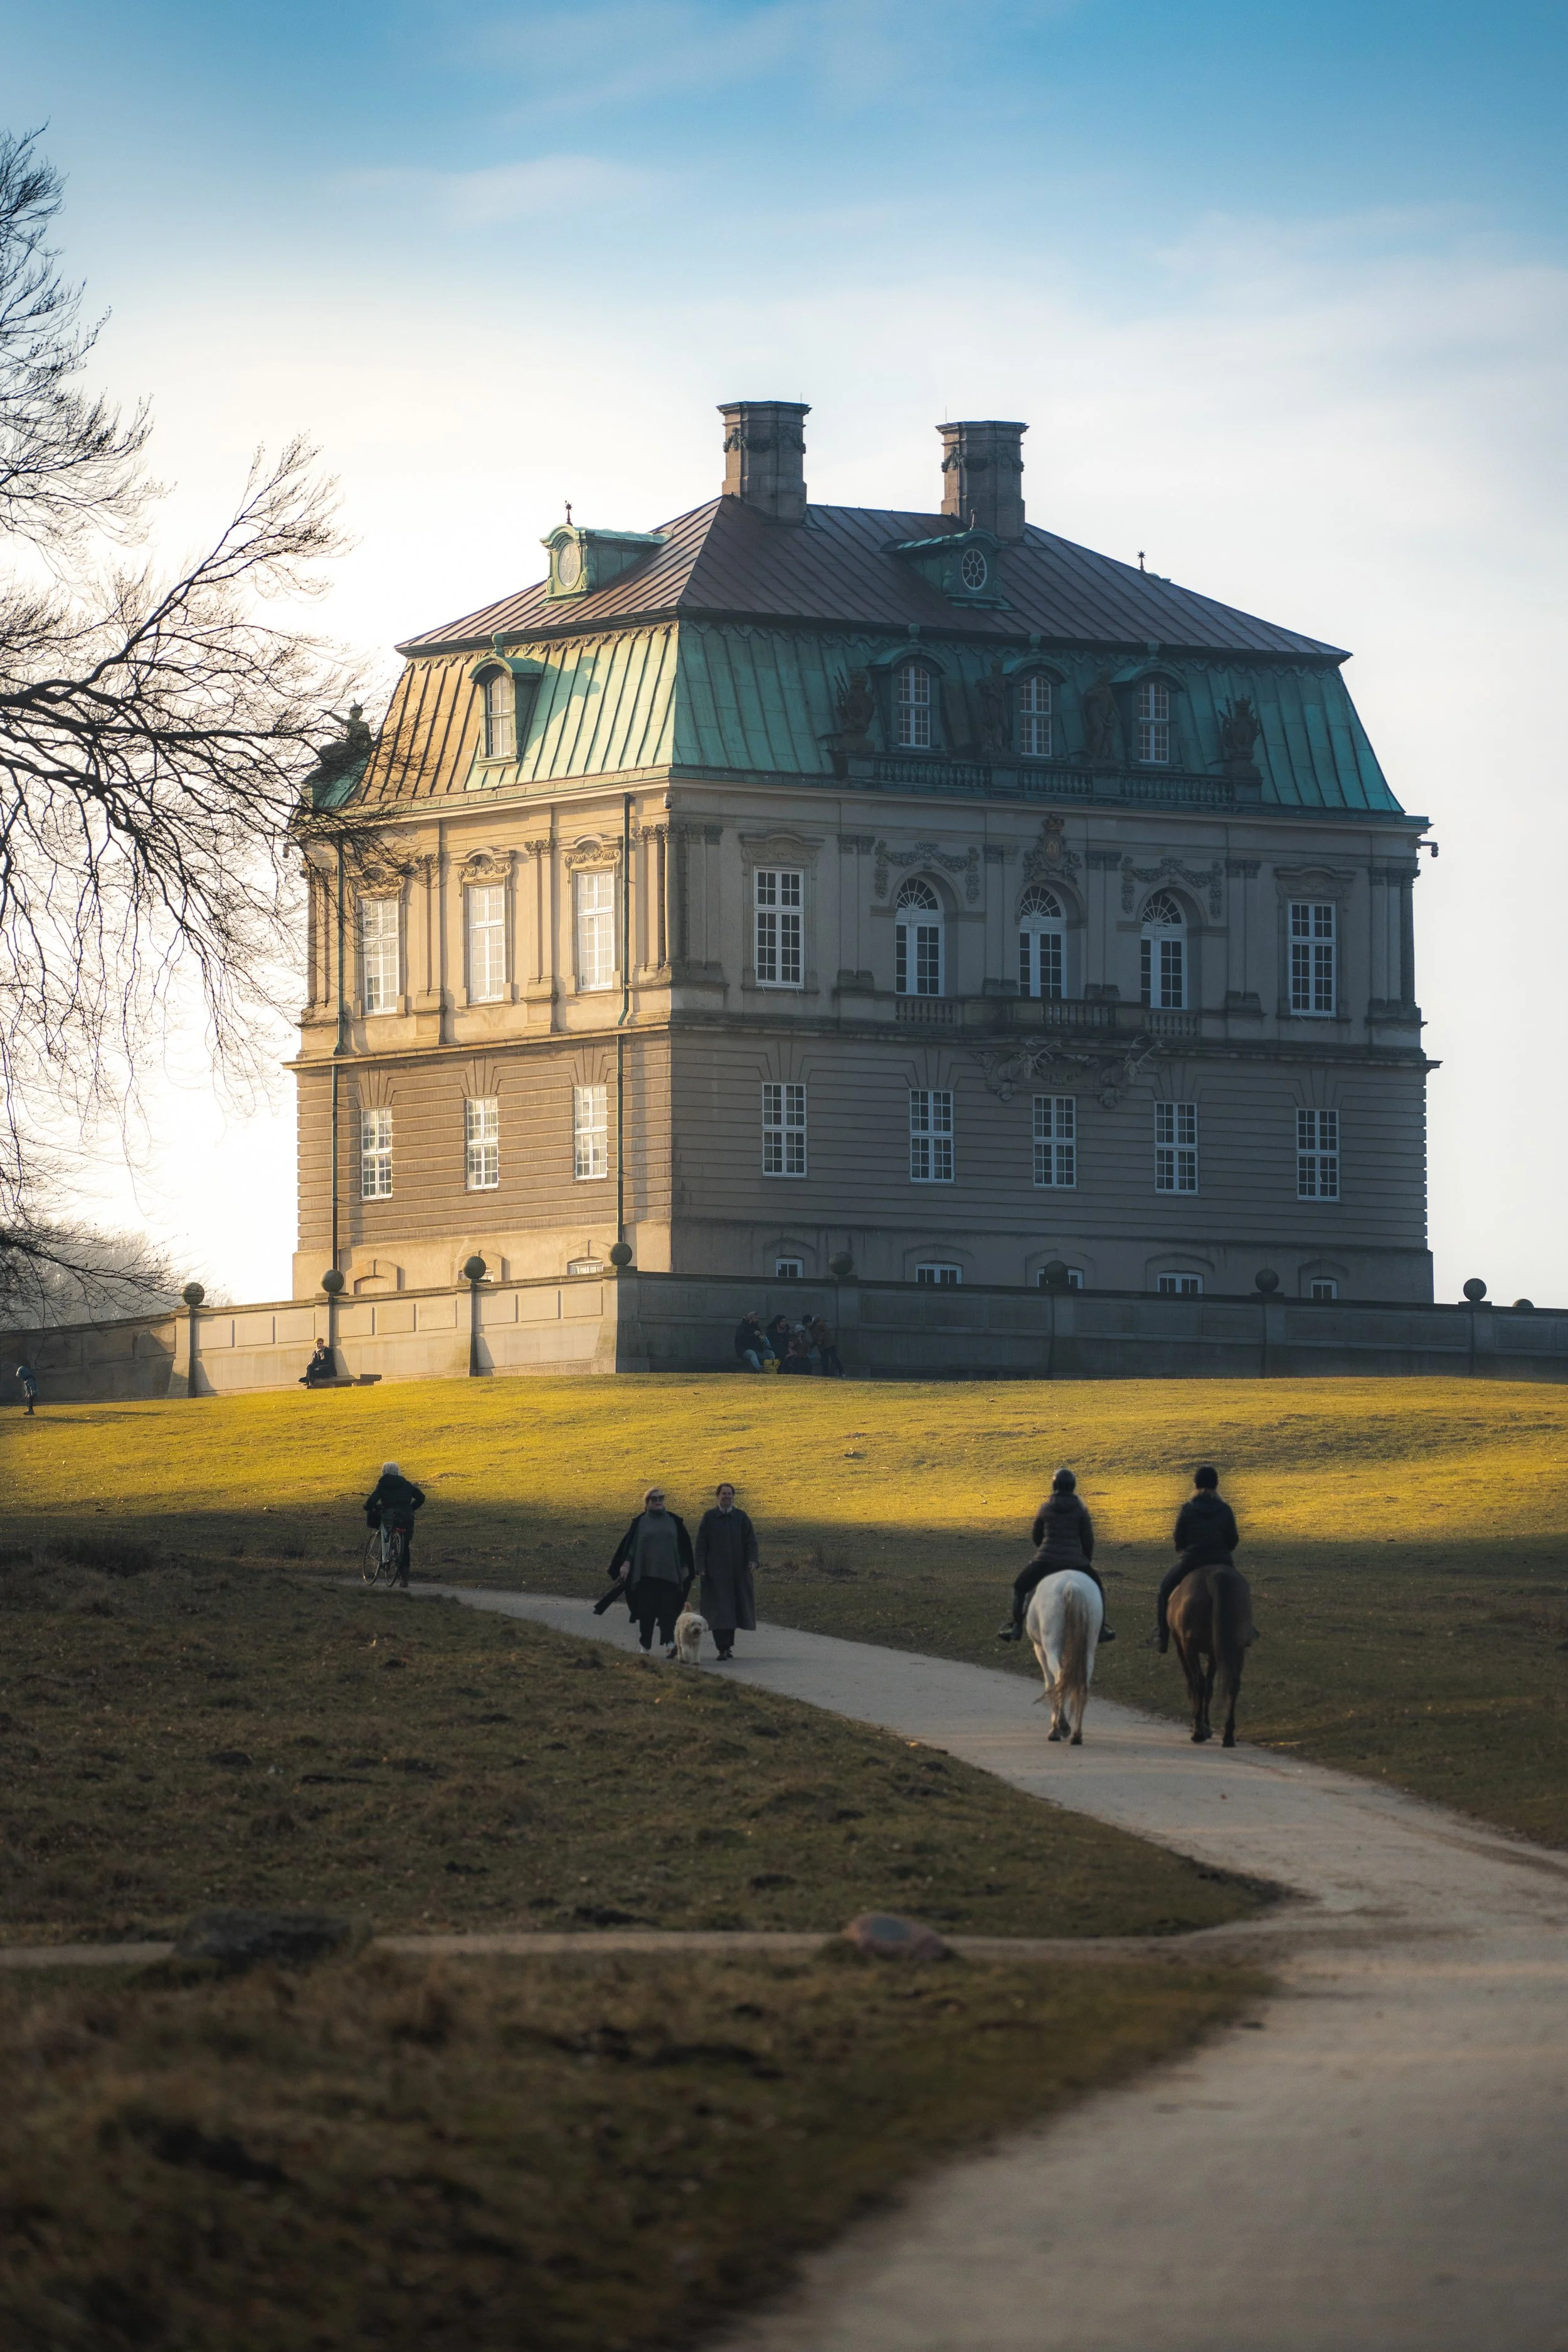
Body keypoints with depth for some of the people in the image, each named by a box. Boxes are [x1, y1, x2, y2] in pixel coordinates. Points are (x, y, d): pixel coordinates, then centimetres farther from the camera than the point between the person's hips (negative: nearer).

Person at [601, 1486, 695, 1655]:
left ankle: (670, 1644, -22)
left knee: (667, 1610, -10)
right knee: (646, 1611, 1)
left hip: (669, 1574, 0)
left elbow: (684, 1546, 13)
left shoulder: (674, 1521, 9)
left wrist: (685, 1568, 10)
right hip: (646, 1574, 0)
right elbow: (630, 1544, 4)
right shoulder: (640, 1522, 7)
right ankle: (644, 1646, 11)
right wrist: (626, 1564, -7)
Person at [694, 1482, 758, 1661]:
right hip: (716, 1571, -2)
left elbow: (751, 1541, 2)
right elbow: (701, 1544, 1)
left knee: (732, 1607, 8)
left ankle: (728, 1643, 23)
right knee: (719, 1609, -8)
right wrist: (701, 1568, -8)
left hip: (737, 1571, 2)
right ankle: (723, 1648, -12)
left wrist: (752, 1560, -15)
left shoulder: (741, 1517, 6)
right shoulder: (708, 1518, 3)